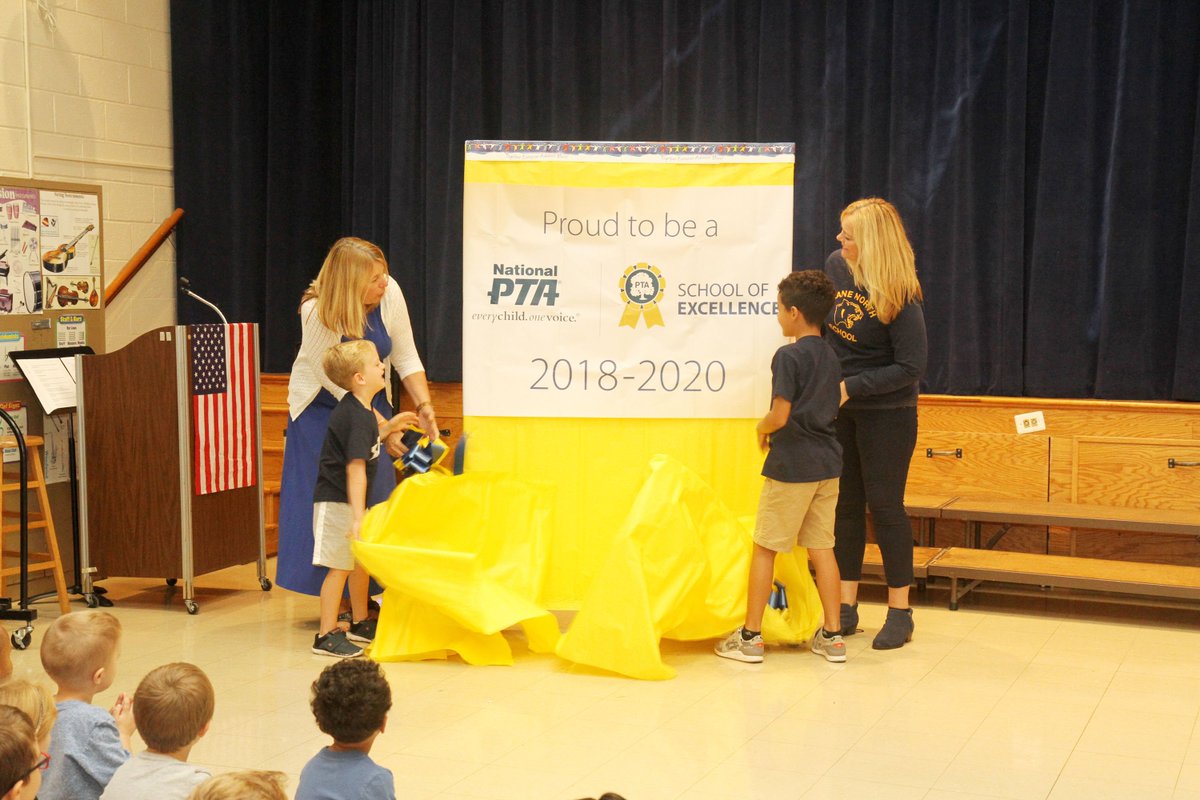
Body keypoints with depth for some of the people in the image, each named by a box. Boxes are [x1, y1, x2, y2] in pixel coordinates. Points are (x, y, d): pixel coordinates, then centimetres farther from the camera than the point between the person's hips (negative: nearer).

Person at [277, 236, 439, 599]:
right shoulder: (317, 313, -28)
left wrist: (424, 406, -19)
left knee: (379, 493, -6)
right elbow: (340, 386, -23)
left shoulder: (389, 294, -18)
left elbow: (406, 358, -8)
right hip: (321, 407, -3)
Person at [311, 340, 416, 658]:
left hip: (351, 501, 10)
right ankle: (326, 636, 1)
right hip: (336, 502, -10)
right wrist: (357, 517, -31)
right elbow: (355, 468, -28)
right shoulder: (357, 416, -23)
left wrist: (389, 426, 19)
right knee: (340, 567, -6)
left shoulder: (359, 408, 7)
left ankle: (360, 624, 33)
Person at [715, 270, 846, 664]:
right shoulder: (831, 358, 10)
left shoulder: (788, 356, -14)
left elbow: (780, 415, -20)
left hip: (791, 466, -7)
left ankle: (750, 636, 7)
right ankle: (832, 636, 14)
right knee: (821, 548, 11)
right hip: (827, 463, 7)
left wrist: (763, 428, 1)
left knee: (764, 547, 3)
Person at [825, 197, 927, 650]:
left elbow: (911, 368, -19)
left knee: (884, 506, 1)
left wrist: (851, 387, -22)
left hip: (886, 413, -6)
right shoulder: (835, 266, -3)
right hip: (837, 408, 6)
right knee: (844, 504, 10)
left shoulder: (900, 298, -21)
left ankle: (900, 613, 14)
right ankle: (845, 608, 20)